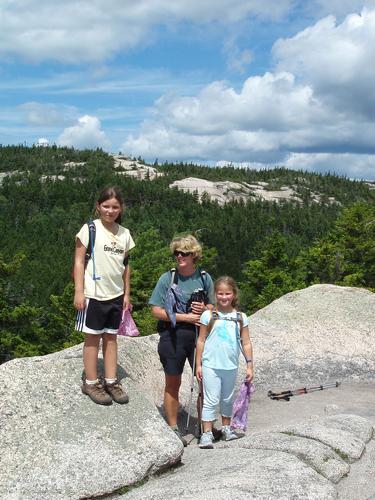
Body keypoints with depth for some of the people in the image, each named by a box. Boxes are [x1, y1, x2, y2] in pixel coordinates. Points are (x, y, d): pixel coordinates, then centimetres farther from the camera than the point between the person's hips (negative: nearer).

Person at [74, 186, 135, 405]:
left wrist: (127, 293, 11)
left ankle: (111, 382, 18)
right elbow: (79, 261, -7)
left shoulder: (124, 233, 6)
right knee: (93, 337, 4)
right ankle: (91, 383, 14)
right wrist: (79, 291, -12)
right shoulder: (90, 229, -7)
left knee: (111, 337, 10)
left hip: (115, 294, 4)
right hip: (94, 294, -4)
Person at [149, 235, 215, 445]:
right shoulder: (167, 278, -4)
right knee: (173, 384, 8)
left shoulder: (204, 278, 4)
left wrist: (205, 309, -8)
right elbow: (157, 311, -7)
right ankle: (173, 428, 21)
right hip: (173, 336, -2)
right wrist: (185, 317, -14)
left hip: (198, 335, 2)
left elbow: (214, 305, 15)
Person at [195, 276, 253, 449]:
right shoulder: (209, 315, -4)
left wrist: (249, 365, 2)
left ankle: (226, 428, 34)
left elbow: (246, 343, 5)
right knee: (211, 400, -2)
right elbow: (201, 341, -1)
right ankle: (207, 433, 4)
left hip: (231, 366, 3)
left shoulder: (241, 317, 1)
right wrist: (198, 364, -2)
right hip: (211, 365, -3)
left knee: (227, 399, 18)